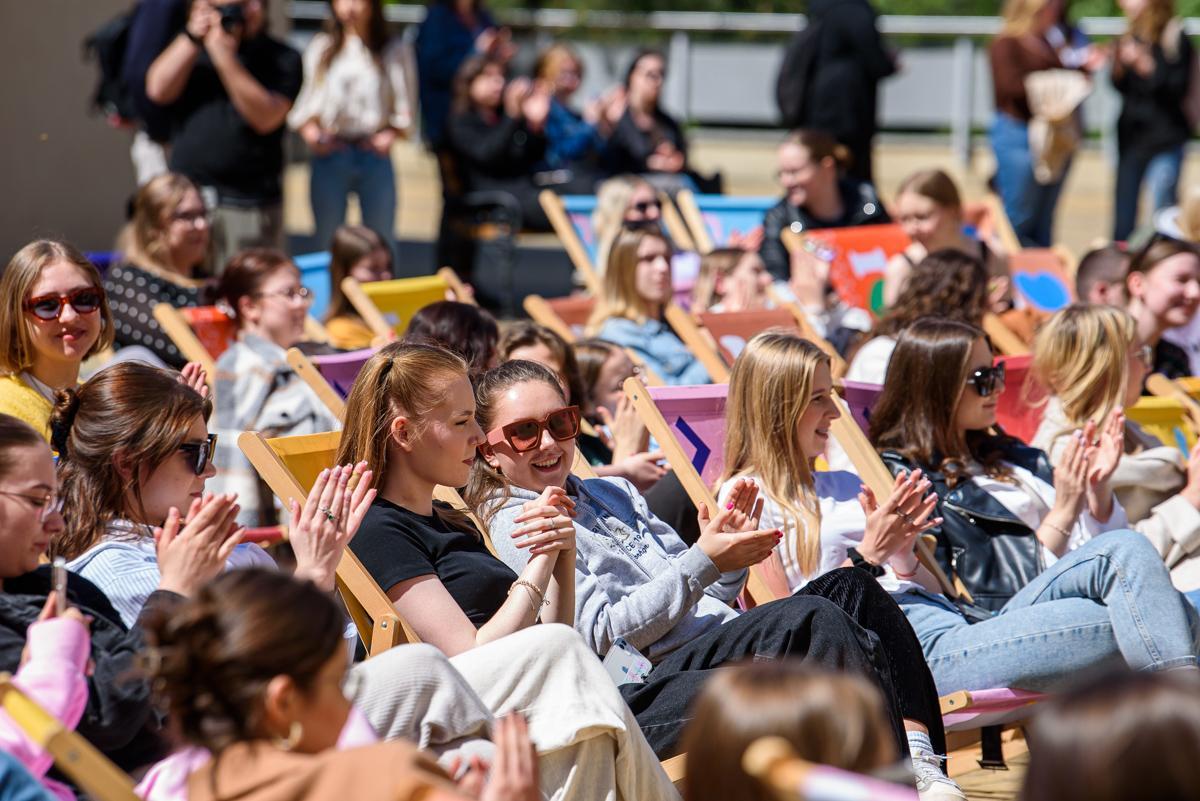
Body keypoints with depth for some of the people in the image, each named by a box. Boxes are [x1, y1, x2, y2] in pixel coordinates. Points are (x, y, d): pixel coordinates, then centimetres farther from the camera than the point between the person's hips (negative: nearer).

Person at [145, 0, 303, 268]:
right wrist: (192, 36, -7)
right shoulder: (190, 45, 15)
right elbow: (158, 90, 0)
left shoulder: (282, 60, 0)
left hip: (250, 205, -4)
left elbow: (266, 118, -13)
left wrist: (225, 58, -18)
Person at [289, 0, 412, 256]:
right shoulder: (321, 48, 9)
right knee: (327, 238, 3)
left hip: (374, 155, 0)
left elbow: (403, 109, 4)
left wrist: (391, 134, -13)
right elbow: (307, 101, 7)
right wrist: (310, 132, -9)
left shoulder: (391, 51, 7)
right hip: (330, 154, 0)